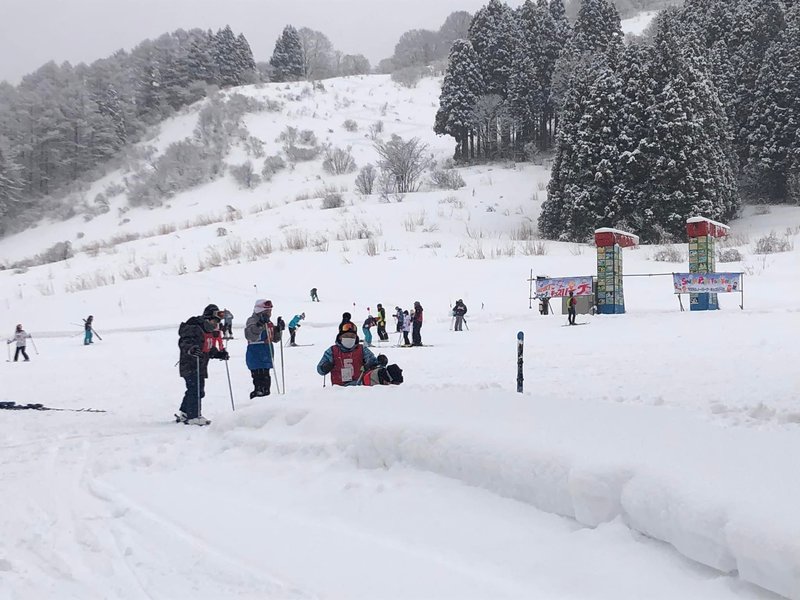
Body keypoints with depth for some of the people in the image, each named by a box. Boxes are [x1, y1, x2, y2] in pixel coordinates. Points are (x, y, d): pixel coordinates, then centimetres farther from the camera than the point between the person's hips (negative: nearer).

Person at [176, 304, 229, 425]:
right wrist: (190, 349, -41)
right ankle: (193, 416, -10)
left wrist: (220, 354, 10)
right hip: (191, 366, -9)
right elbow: (183, 342, -22)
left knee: (198, 391, 13)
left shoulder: (211, 332, 16)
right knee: (196, 390, -13)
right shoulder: (194, 328, -13)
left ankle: (184, 413, 26)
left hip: (201, 367, 9)